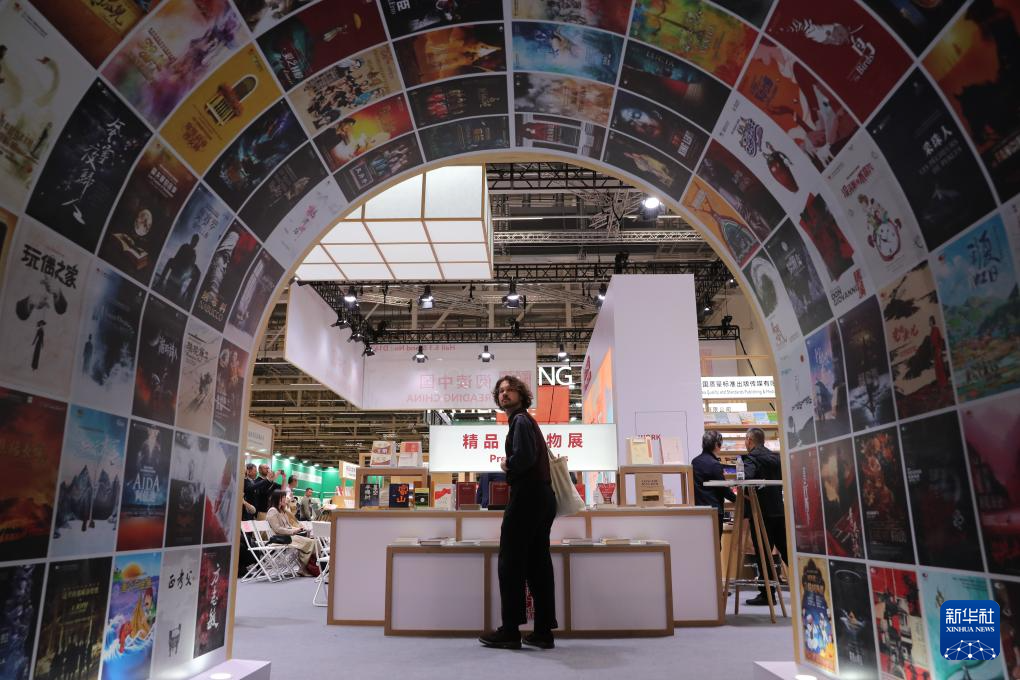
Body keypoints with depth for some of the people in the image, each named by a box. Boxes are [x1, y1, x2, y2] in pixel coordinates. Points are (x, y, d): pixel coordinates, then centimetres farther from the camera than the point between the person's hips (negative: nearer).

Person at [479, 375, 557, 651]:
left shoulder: (520, 420, -8)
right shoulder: (528, 421, 22)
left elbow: (524, 456, -22)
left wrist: (507, 465, -5)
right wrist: (512, 467, 10)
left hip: (527, 497, -9)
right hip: (542, 497, 9)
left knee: (510, 562, -3)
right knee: (538, 564, 8)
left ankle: (510, 631, 1)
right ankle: (543, 631, 11)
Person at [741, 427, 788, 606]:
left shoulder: (752, 458, -11)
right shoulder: (776, 457, 11)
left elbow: (746, 476, -29)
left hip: (761, 513, -7)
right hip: (780, 511, 7)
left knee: (763, 553, 0)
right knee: (786, 551, 14)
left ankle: (767, 593, 4)